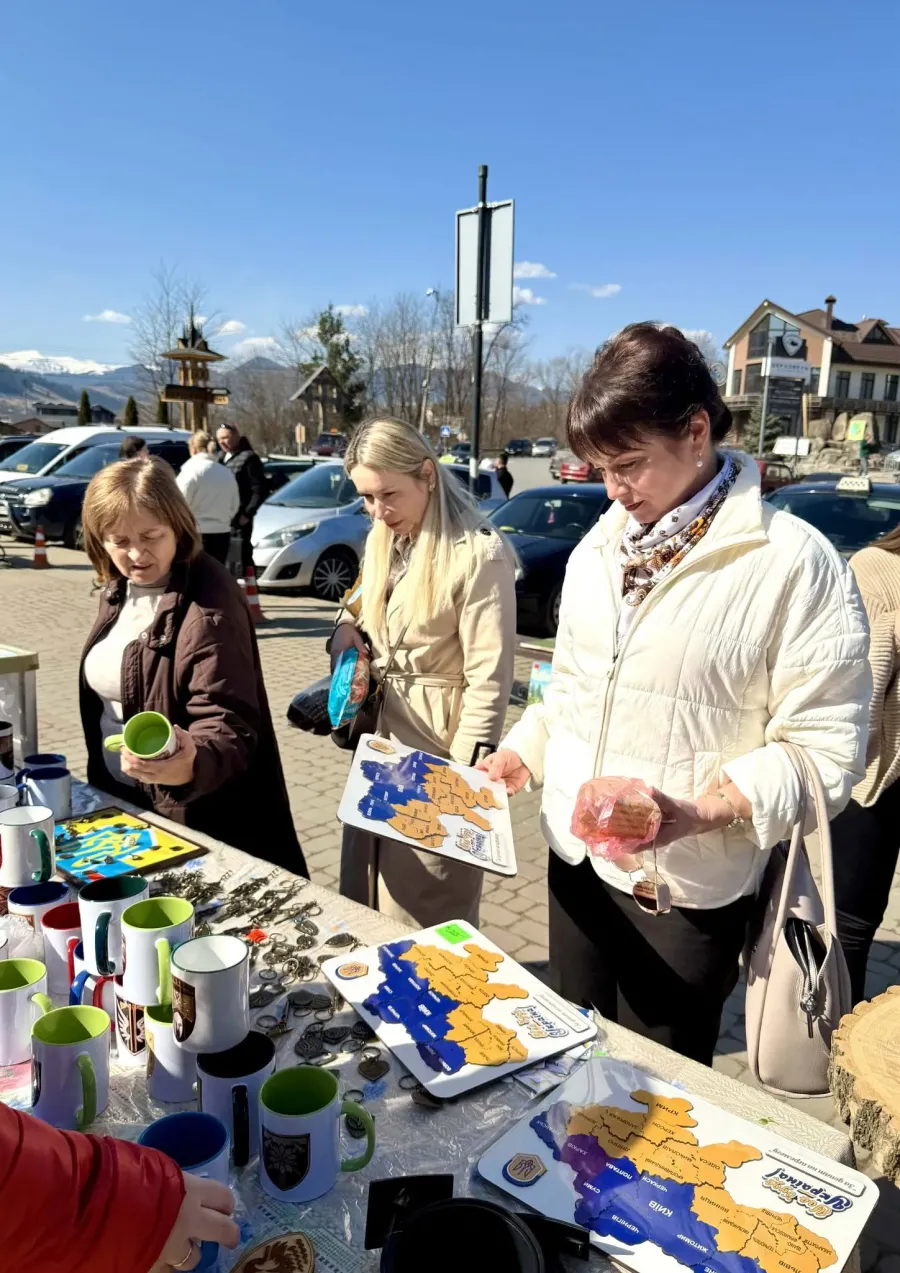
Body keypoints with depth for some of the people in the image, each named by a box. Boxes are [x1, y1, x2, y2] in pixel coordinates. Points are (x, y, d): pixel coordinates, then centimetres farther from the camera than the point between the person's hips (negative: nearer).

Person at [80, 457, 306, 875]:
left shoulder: (209, 604, -23)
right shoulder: (118, 590, 2)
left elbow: (225, 720, -28)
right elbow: (106, 698, 12)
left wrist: (192, 765, -48)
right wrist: (102, 785, 13)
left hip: (195, 817, -8)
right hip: (121, 801, 8)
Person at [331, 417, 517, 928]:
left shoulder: (479, 555, -18)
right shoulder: (381, 541, 7)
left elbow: (488, 679, -18)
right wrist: (349, 629, 0)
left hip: (437, 756, -7)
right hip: (379, 743, 8)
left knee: (426, 919, 8)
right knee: (368, 907, 20)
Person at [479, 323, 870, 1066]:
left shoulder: (794, 564, -16)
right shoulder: (598, 549, 5)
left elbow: (826, 748, -16)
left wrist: (704, 809, -27)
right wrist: (523, 753, 2)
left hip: (687, 887, -5)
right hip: (576, 858, 6)